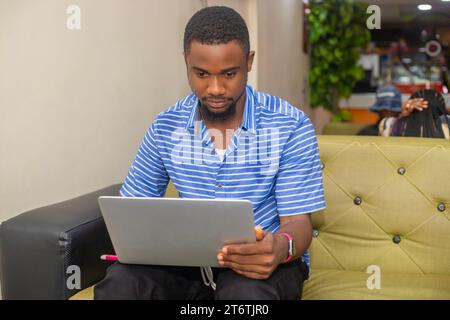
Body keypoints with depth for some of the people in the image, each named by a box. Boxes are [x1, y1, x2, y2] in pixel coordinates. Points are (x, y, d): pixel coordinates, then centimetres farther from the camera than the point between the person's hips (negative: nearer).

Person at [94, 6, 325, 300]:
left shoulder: (290, 127, -11)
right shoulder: (165, 128, -1)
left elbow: (298, 220, -12)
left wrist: (281, 248, -38)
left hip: (262, 260, -2)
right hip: (190, 258, 2)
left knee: (246, 292, -38)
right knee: (119, 283, -27)